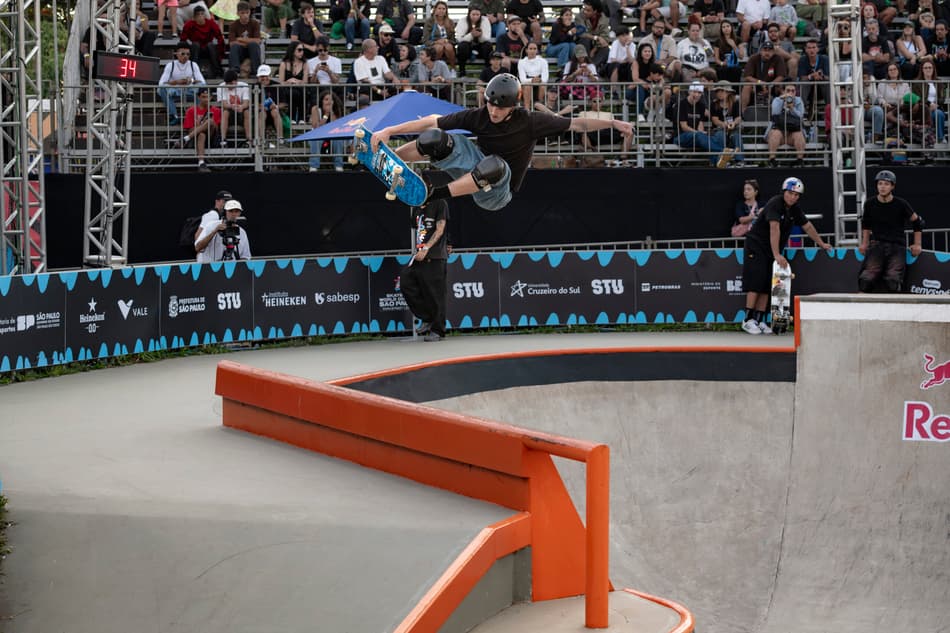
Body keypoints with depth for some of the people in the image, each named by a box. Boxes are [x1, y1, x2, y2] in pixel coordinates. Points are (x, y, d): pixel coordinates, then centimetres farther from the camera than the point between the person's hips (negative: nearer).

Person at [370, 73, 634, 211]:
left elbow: (575, 124, -8)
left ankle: (436, 194, -31)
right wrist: (389, 131, -17)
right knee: (435, 140, -23)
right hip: (475, 172, 2)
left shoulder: (530, 122, -14)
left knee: (494, 165, -40)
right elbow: (433, 121, -11)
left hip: (498, 193, -2)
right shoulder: (478, 116, -10)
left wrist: (613, 123, -15)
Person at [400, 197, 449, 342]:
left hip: (435, 259, -7)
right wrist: (416, 251, 11)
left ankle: (437, 331, 3)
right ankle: (427, 319, 7)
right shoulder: (416, 208, 19)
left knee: (434, 294, -6)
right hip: (418, 258, 7)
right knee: (405, 282, -5)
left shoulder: (440, 204, -2)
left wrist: (426, 248, -17)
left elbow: (439, 230, -9)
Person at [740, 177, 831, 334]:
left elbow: (807, 227, 18)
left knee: (767, 285, 2)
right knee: (756, 281, -14)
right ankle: (748, 320, -13)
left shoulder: (795, 209, 5)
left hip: (773, 249, 7)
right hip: (756, 245, -7)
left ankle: (759, 320, 2)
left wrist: (822, 244, 25)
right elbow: (774, 229, -29)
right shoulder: (775, 204, -20)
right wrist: (777, 255, -36)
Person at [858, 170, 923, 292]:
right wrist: (864, 243, 16)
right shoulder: (870, 204, 4)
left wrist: (917, 244, 7)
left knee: (893, 280, -19)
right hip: (877, 244, 1)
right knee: (866, 279, -17)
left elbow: (917, 221, 10)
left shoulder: (900, 204, -2)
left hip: (897, 246, -1)